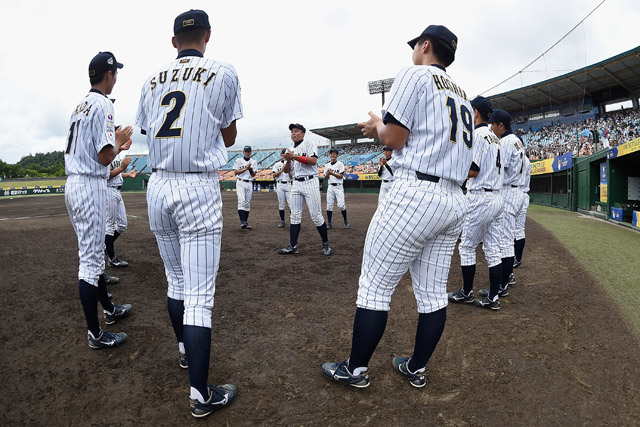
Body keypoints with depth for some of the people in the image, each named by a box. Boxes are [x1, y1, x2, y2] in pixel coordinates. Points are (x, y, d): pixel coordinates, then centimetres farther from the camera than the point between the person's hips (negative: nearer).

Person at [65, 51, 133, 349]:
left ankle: (109, 309, 35)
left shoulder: (80, 106, 15)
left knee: (93, 252, 18)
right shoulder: (102, 104, -12)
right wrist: (120, 140, 0)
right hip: (90, 187, -10)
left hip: (73, 185, 10)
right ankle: (95, 334, 5)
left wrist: (115, 145, 22)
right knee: (91, 259, -5)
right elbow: (105, 157, -19)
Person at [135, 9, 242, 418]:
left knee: (176, 280, 21)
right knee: (199, 295, -3)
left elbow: (148, 133, 18)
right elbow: (228, 138, 5)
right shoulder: (223, 73, -1)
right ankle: (201, 396, 3)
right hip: (199, 189, -5)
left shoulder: (152, 80, 11)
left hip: (157, 188, 6)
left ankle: (186, 350, 40)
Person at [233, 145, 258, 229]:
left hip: (249, 183, 3)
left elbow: (253, 175, 4)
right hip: (240, 182, -3)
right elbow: (235, 172, -3)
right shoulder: (238, 161, 7)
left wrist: (250, 168, -16)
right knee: (241, 201, -18)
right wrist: (246, 168, -10)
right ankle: (242, 221, -27)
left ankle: (245, 222, 9)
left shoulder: (254, 162, 12)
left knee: (247, 203, 4)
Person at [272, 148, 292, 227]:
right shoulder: (277, 164, 11)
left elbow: (292, 177, 4)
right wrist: (282, 170, -7)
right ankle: (282, 221, 10)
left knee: (291, 203, -10)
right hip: (280, 185, 1)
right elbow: (274, 175, 1)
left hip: (288, 185, -1)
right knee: (281, 204, 3)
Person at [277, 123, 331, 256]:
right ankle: (293, 246, 5)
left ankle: (325, 243, 8)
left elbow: (313, 160, -14)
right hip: (296, 184, 6)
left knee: (316, 216, -6)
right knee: (295, 216, 3)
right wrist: (288, 160, -8)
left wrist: (295, 157, -18)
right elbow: (286, 170, 12)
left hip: (310, 182, -6)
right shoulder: (290, 150, 18)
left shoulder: (309, 143, 1)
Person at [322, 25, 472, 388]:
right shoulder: (463, 96, 25)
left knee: (375, 287, 0)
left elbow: (394, 138, -9)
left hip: (416, 192, -9)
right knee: (433, 293, 12)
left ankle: (356, 370, 12)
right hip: (456, 202, 9)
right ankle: (417, 369, 25)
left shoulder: (415, 75, 0)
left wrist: (377, 125, 12)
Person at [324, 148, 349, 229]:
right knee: (329, 205, 0)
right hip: (330, 187, 4)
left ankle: (345, 221, 9)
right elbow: (325, 178, 13)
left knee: (341, 205, -10)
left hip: (338, 187, -4)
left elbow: (341, 176, -7)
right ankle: (329, 223, 4)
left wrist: (332, 173, -15)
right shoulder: (327, 165, 14)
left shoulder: (340, 164, 1)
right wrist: (328, 174, -8)